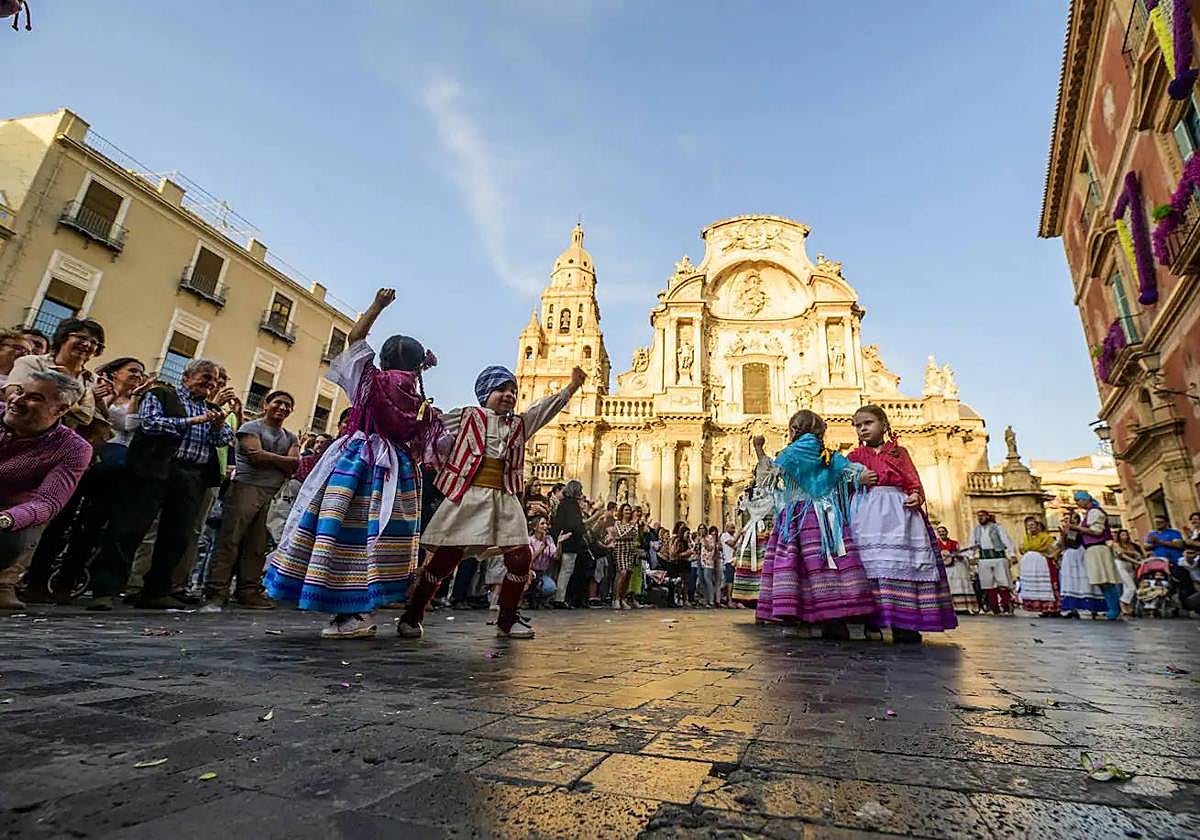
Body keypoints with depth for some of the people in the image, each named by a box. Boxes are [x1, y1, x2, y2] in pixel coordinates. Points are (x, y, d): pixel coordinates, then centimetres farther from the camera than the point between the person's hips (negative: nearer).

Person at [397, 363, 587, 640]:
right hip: (467, 496, -4)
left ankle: (507, 620, 16)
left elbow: (548, 407, 15)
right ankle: (411, 616, 17)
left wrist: (573, 386, 9)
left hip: (505, 500, 4)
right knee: (445, 557, -3)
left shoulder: (519, 424, 18)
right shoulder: (467, 416, 8)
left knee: (520, 557, -3)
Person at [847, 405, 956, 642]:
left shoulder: (899, 452, 15)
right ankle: (871, 622, -6)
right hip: (868, 514, 0)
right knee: (871, 564, -8)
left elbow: (913, 481, 8)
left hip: (898, 512, 0)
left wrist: (916, 496, -12)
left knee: (903, 564, -5)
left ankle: (904, 623, 0)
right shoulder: (856, 456, 16)